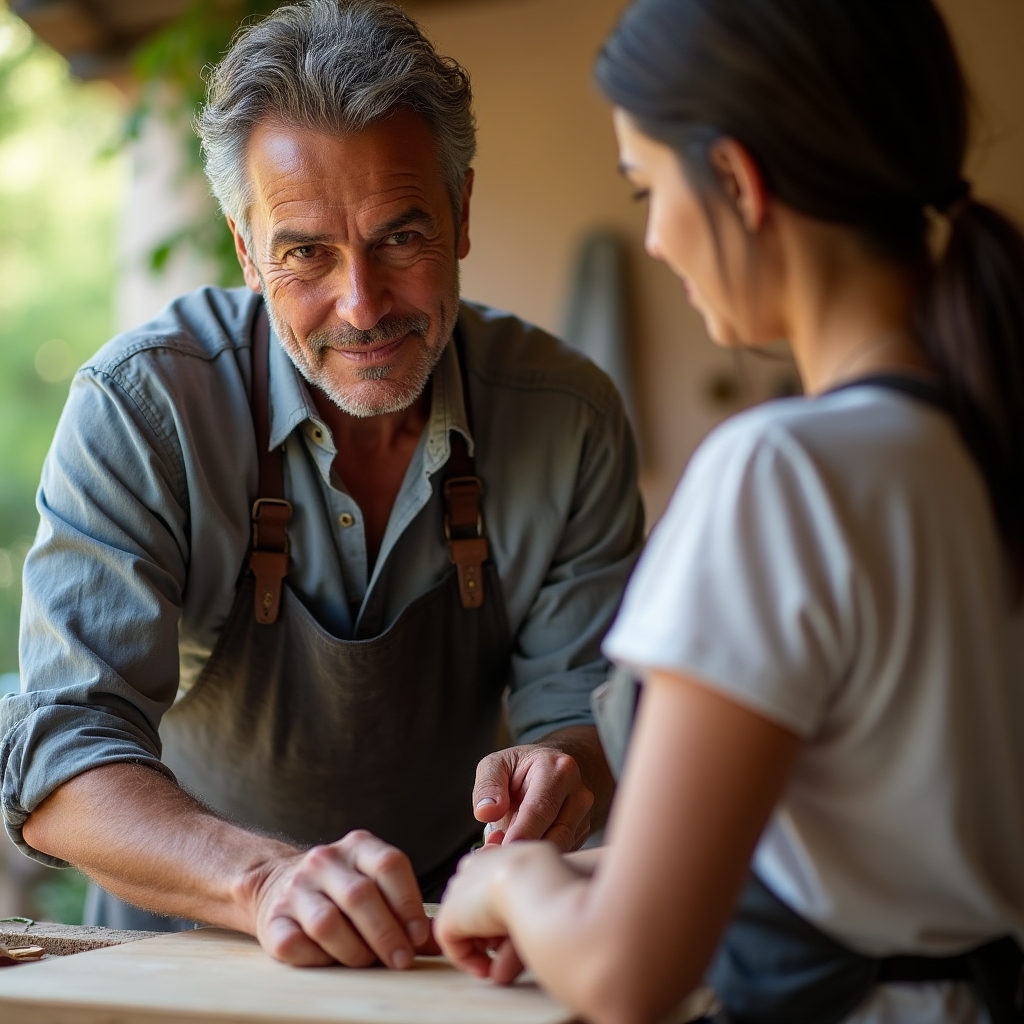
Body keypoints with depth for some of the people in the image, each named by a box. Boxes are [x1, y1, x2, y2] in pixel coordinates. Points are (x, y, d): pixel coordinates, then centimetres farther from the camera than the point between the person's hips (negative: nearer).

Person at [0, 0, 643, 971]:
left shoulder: (570, 419, -8)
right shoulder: (138, 410, -15)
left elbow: (584, 706, -2)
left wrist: (562, 767, -26)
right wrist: (264, 879, -38)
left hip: (454, 943, 3)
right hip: (192, 945, -2)